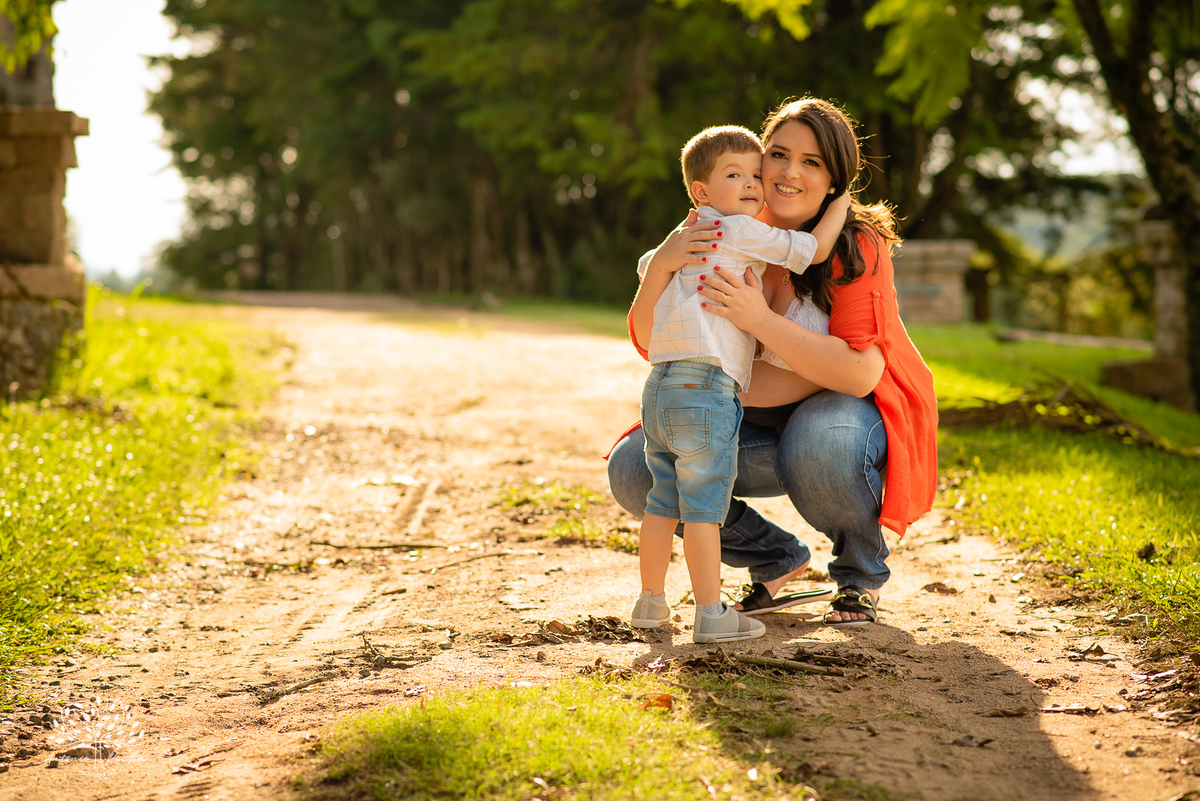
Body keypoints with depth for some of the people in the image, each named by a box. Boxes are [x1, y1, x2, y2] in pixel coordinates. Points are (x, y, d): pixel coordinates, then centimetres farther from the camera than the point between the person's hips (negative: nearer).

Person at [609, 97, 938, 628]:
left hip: (850, 406, -5)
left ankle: (862, 575, -5)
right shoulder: (723, 241, -8)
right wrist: (660, 264, -31)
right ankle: (777, 559, 10)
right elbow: (651, 343, -11)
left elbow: (860, 373, -30)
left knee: (820, 453, -40)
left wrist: (761, 320, -39)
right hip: (761, 420, 5)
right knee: (633, 470, -13)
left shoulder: (856, 247, -20)